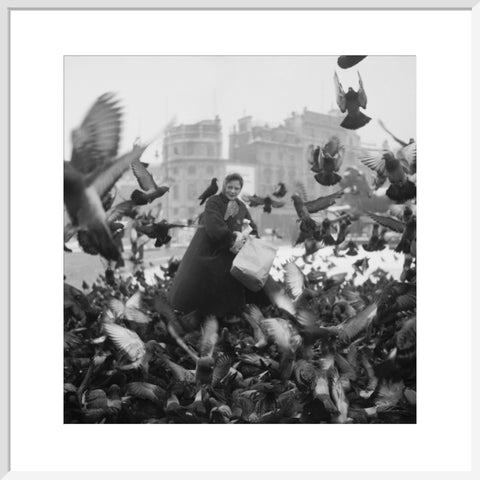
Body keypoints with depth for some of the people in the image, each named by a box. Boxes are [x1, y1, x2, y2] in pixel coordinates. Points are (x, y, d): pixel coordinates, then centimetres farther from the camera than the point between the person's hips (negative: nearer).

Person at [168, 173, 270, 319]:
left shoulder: (242, 207, 10)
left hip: (228, 253, 5)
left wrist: (246, 239, -13)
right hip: (206, 251, -5)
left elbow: (253, 229, 8)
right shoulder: (213, 202, -10)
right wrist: (232, 239, -26)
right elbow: (214, 226, -24)